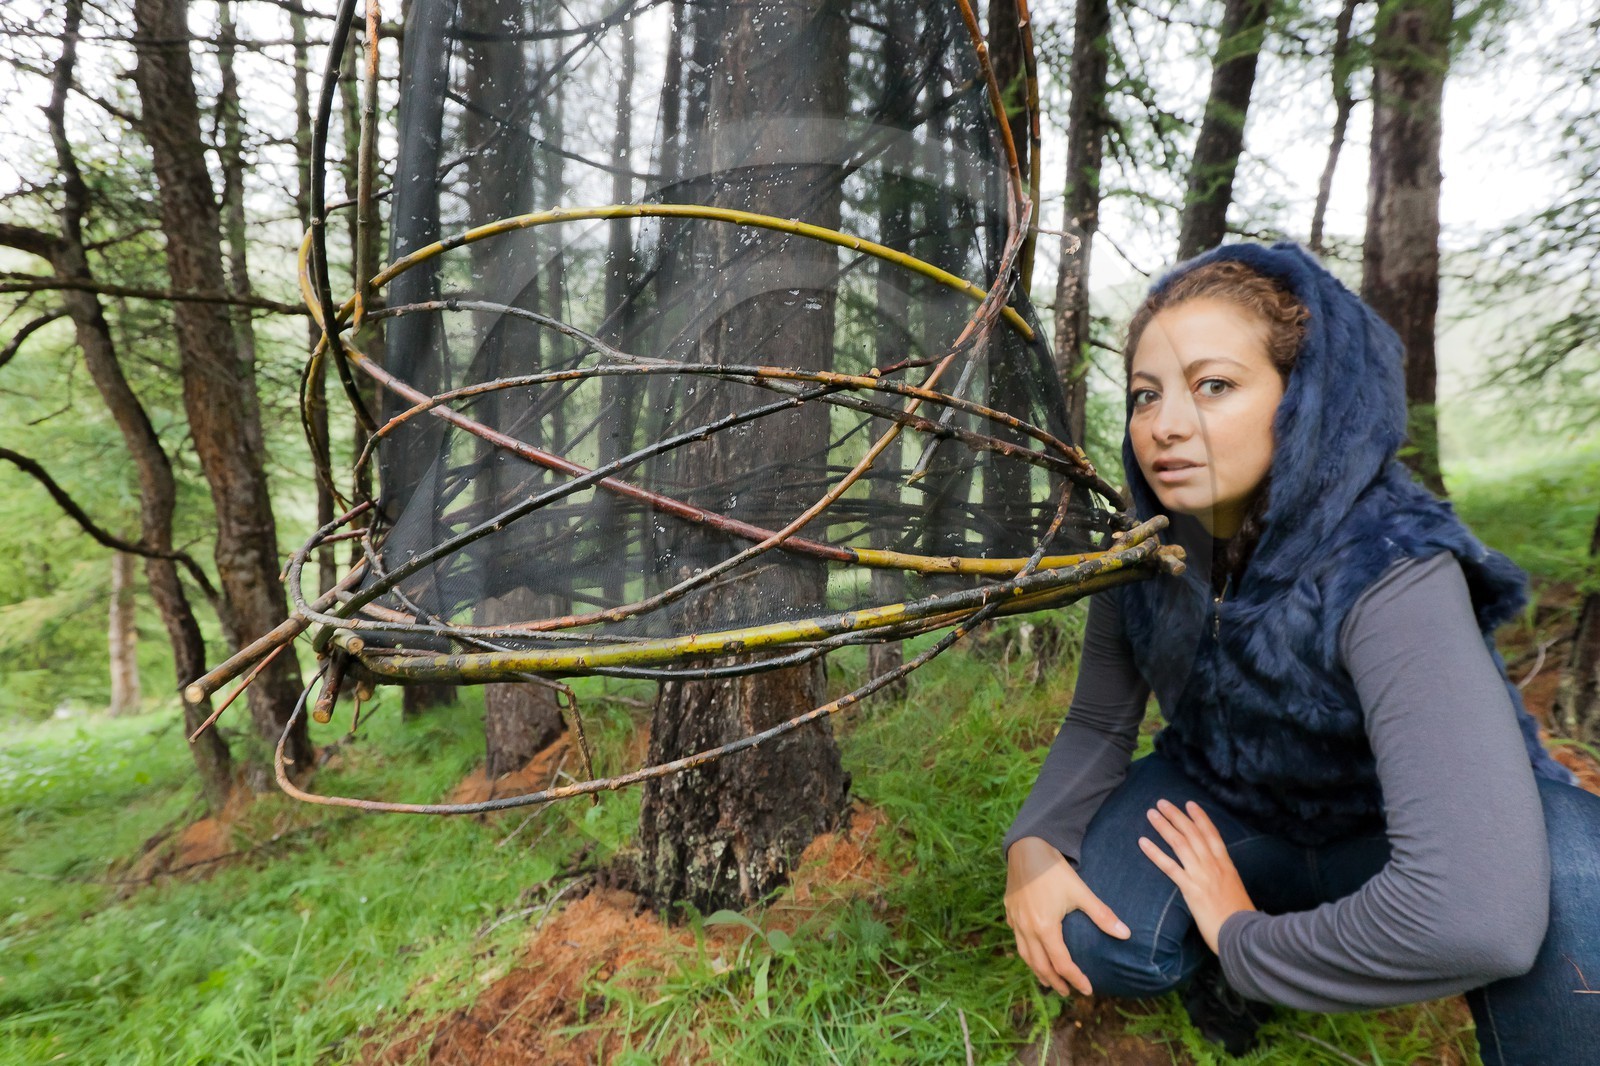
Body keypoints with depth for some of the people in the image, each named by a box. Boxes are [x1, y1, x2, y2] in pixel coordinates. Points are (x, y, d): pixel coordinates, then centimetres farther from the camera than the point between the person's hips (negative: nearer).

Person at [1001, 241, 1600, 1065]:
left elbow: (1472, 912, -42)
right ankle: (1219, 956, 12)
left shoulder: (1390, 575, -33)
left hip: (1392, 840, -3)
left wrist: (1250, 943, -26)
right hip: (1228, 811, 4)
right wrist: (1034, 844, -22)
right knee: (1083, 938, -21)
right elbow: (1097, 725, -4)